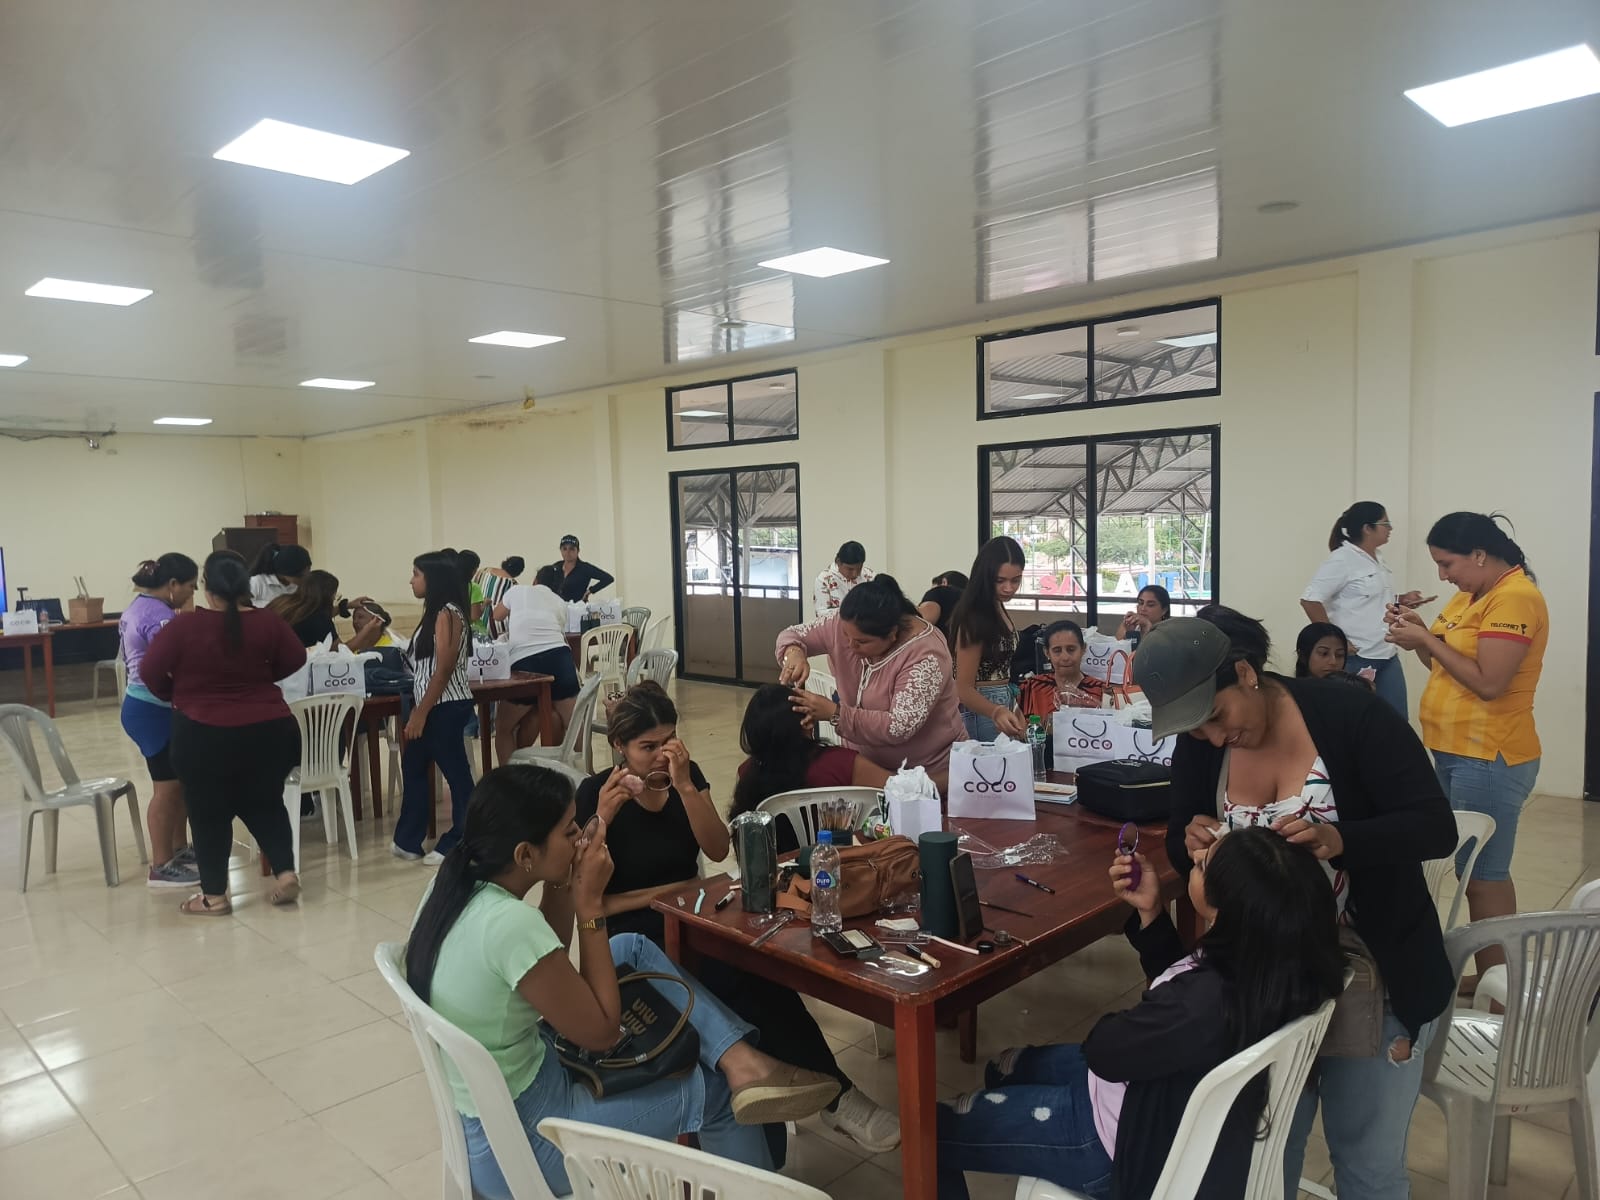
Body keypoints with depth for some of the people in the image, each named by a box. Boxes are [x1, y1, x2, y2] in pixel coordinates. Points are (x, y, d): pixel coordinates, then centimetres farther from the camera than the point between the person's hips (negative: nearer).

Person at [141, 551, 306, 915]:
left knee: (209, 813, 11)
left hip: (204, 734, -3)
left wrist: (175, 697, 10)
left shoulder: (184, 625, -13)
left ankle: (214, 896, 17)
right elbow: (295, 660, 6)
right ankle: (286, 873, 10)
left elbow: (150, 672, -8)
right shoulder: (268, 622, -5)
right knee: (264, 804, 19)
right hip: (268, 728, 3)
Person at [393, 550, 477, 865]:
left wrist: (420, 714, -18)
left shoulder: (448, 613, -15)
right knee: (413, 766, 17)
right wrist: (417, 711, 16)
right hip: (432, 707, 11)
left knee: (456, 774, 0)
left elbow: (443, 670, -19)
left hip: (445, 708, -11)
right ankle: (408, 841, 27)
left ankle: (459, 845, 10)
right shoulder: (435, 613, 15)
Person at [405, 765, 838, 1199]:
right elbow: (601, 1030, -18)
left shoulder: (456, 887, -6)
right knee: (716, 1089, 7)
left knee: (634, 949, 8)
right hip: (522, 1144, -8)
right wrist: (590, 903, -18)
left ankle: (740, 1060, 2)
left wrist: (562, 889, -5)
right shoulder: (511, 923, -32)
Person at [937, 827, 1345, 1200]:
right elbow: (1174, 979, 5)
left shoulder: (1206, 1003, -41)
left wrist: (1110, 1025, 2)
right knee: (1004, 1069, 28)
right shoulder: (1263, 955, -17)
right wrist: (1150, 911, -8)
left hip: (1131, 1143, -8)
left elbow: (1103, 1050, -20)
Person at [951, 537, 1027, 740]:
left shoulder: (997, 608, 6)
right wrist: (997, 713, -38)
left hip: (1002, 706, 9)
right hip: (982, 712, -9)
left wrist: (1014, 713, 15)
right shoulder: (974, 619, -21)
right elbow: (964, 689, -22)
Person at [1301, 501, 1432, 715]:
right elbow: (1310, 600, -20)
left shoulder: (1378, 561, 14)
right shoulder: (1342, 559, -13)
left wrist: (1401, 600, 8)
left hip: (1388, 656, 8)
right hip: (1357, 659, -8)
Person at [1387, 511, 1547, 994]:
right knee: (1482, 871, 15)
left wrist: (1427, 641, -16)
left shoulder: (1514, 598, -16)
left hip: (1488, 758, -9)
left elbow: (1488, 683, -22)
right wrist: (1420, 635, 2)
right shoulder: (1469, 595, 12)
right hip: (1455, 752, 9)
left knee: (1482, 876, -4)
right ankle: (1488, 976, 24)